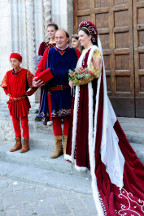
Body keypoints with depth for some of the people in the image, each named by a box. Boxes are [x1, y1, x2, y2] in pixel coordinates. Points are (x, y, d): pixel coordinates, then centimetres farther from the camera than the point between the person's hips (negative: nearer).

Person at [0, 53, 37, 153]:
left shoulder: (26, 73, -11)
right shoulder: (8, 74, 2)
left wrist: (28, 93, -5)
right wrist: (8, 94, 9)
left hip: (22, 102, -4)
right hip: (12, 102, 5)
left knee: (24, 123, 4)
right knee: (15, 123, 12)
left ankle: (26, 144, 14)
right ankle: (18, 143, 24)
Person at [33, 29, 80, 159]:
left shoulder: (74, 53, 4)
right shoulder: (49, 52, 6)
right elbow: (41, 68, 5)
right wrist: (36, 80, -13)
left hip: (68, 91, -1)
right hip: (53, 92, 1)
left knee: (67, 118, 4)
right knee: (55, 118, 8)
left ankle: (67, 147, 17)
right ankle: (58, 147, 21)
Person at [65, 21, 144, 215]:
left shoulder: (95, 51, -11)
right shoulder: (85, 52, 17)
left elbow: (95, 73, -19)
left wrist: (77, 80, -18)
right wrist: (74, 79, 1)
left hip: (91, 93, -9)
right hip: (82, 93, 9)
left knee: (92, 123, -5)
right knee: (83, 122, 12)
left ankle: (92, 159, 2)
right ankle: (84, 154, 21)